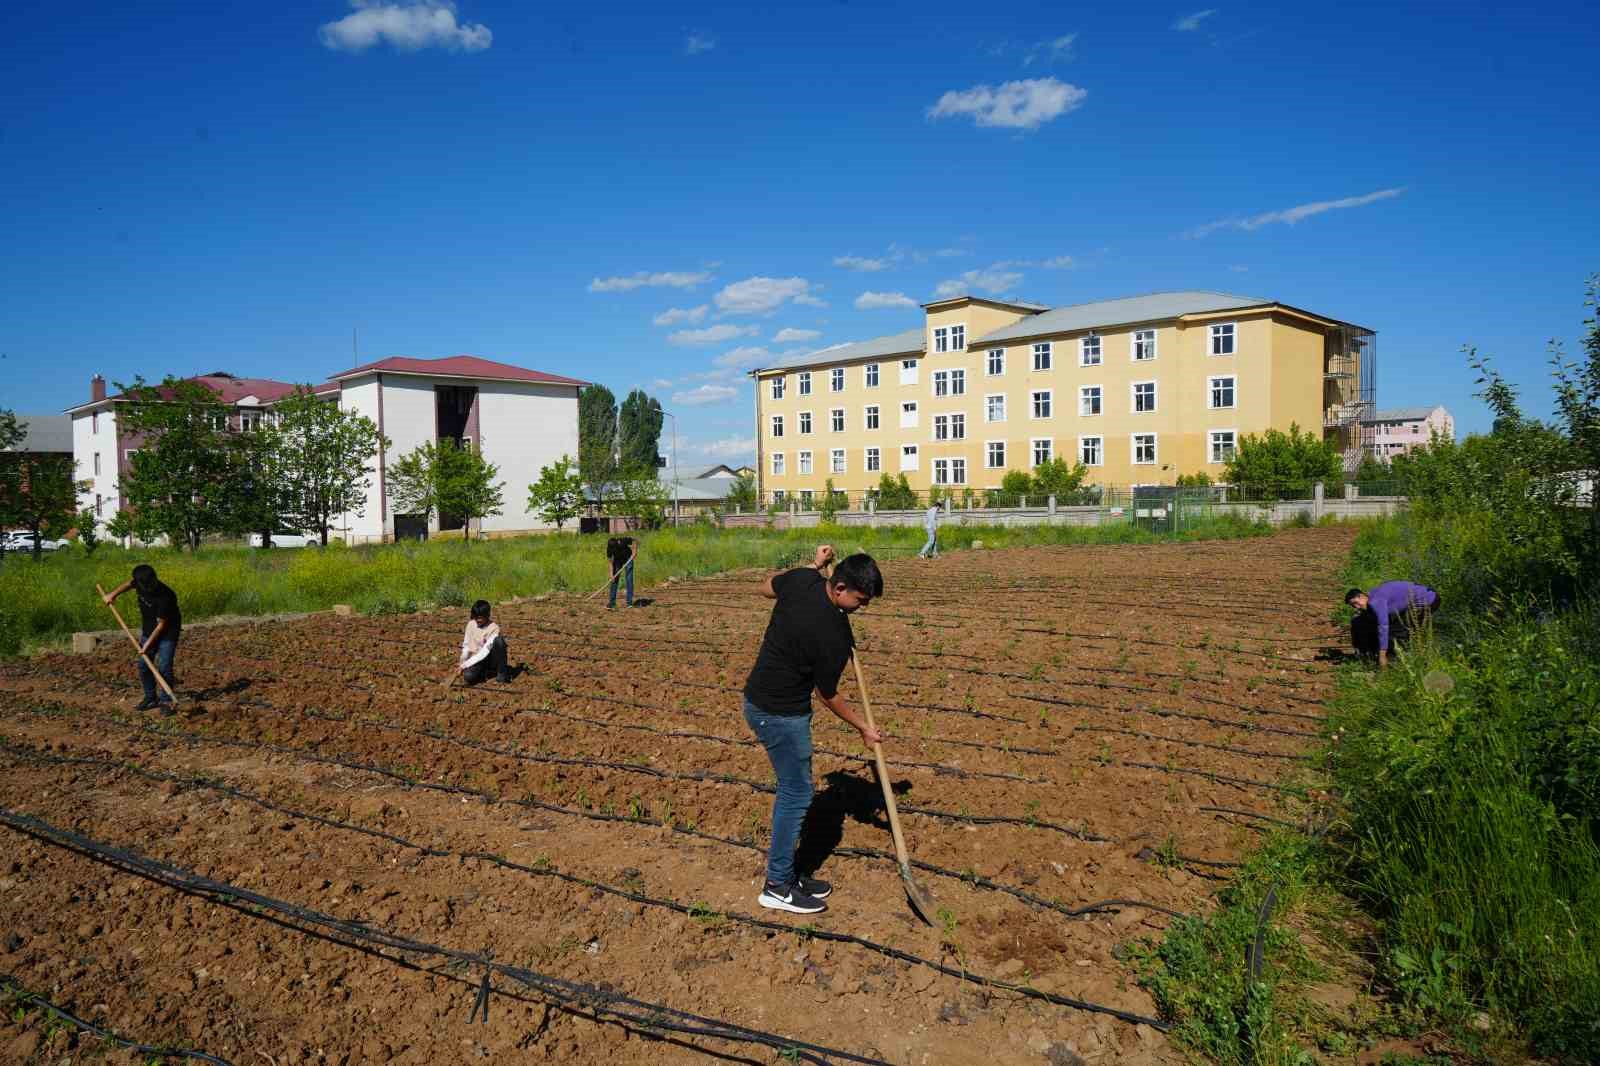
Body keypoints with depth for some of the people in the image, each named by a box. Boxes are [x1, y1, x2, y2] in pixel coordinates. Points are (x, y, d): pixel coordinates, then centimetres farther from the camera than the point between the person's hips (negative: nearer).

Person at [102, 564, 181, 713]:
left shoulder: (165, 596, -32)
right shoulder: (139, 583, -14)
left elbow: (161, 624, -24)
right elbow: (129, 583, 14)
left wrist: (149, 643, -21)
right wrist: (113, 594, 16)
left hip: (168, 632, -7)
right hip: (148, 630, 7)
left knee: (164, 667, -13)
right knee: (143, 665, 8)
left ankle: (166, 701, -2)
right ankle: (150, 698, 23)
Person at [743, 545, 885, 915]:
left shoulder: (801, 579, -9)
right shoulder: (835, 636, -27)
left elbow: (766, 588, 16)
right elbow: (828, 696, -11)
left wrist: (814, 565, 16)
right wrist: (863, 727, 4)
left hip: (761, 697, 9)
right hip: (780, 714, -9)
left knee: (793, 789, 17)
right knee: (797, 794, 2)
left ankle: (786, 873, 27)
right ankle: (777, 887, 13)